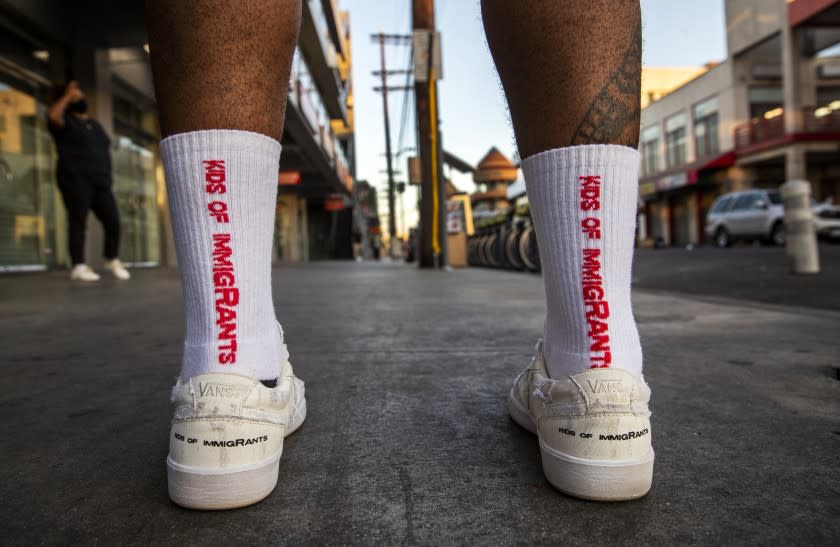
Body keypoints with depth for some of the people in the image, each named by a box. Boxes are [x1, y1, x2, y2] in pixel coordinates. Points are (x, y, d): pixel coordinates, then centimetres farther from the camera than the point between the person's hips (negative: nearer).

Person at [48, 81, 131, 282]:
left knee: (113, 220, -2)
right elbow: (52, 116, -19)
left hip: (100, 181, 5)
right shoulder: (65, 121, 5)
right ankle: (79, 266, -8)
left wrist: (107, 176, 15)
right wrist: (67, 95, -7)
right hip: (76, 180, -5)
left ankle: (112, 259, 15)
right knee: (78, 221, -8)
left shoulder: (94, 124, 25)